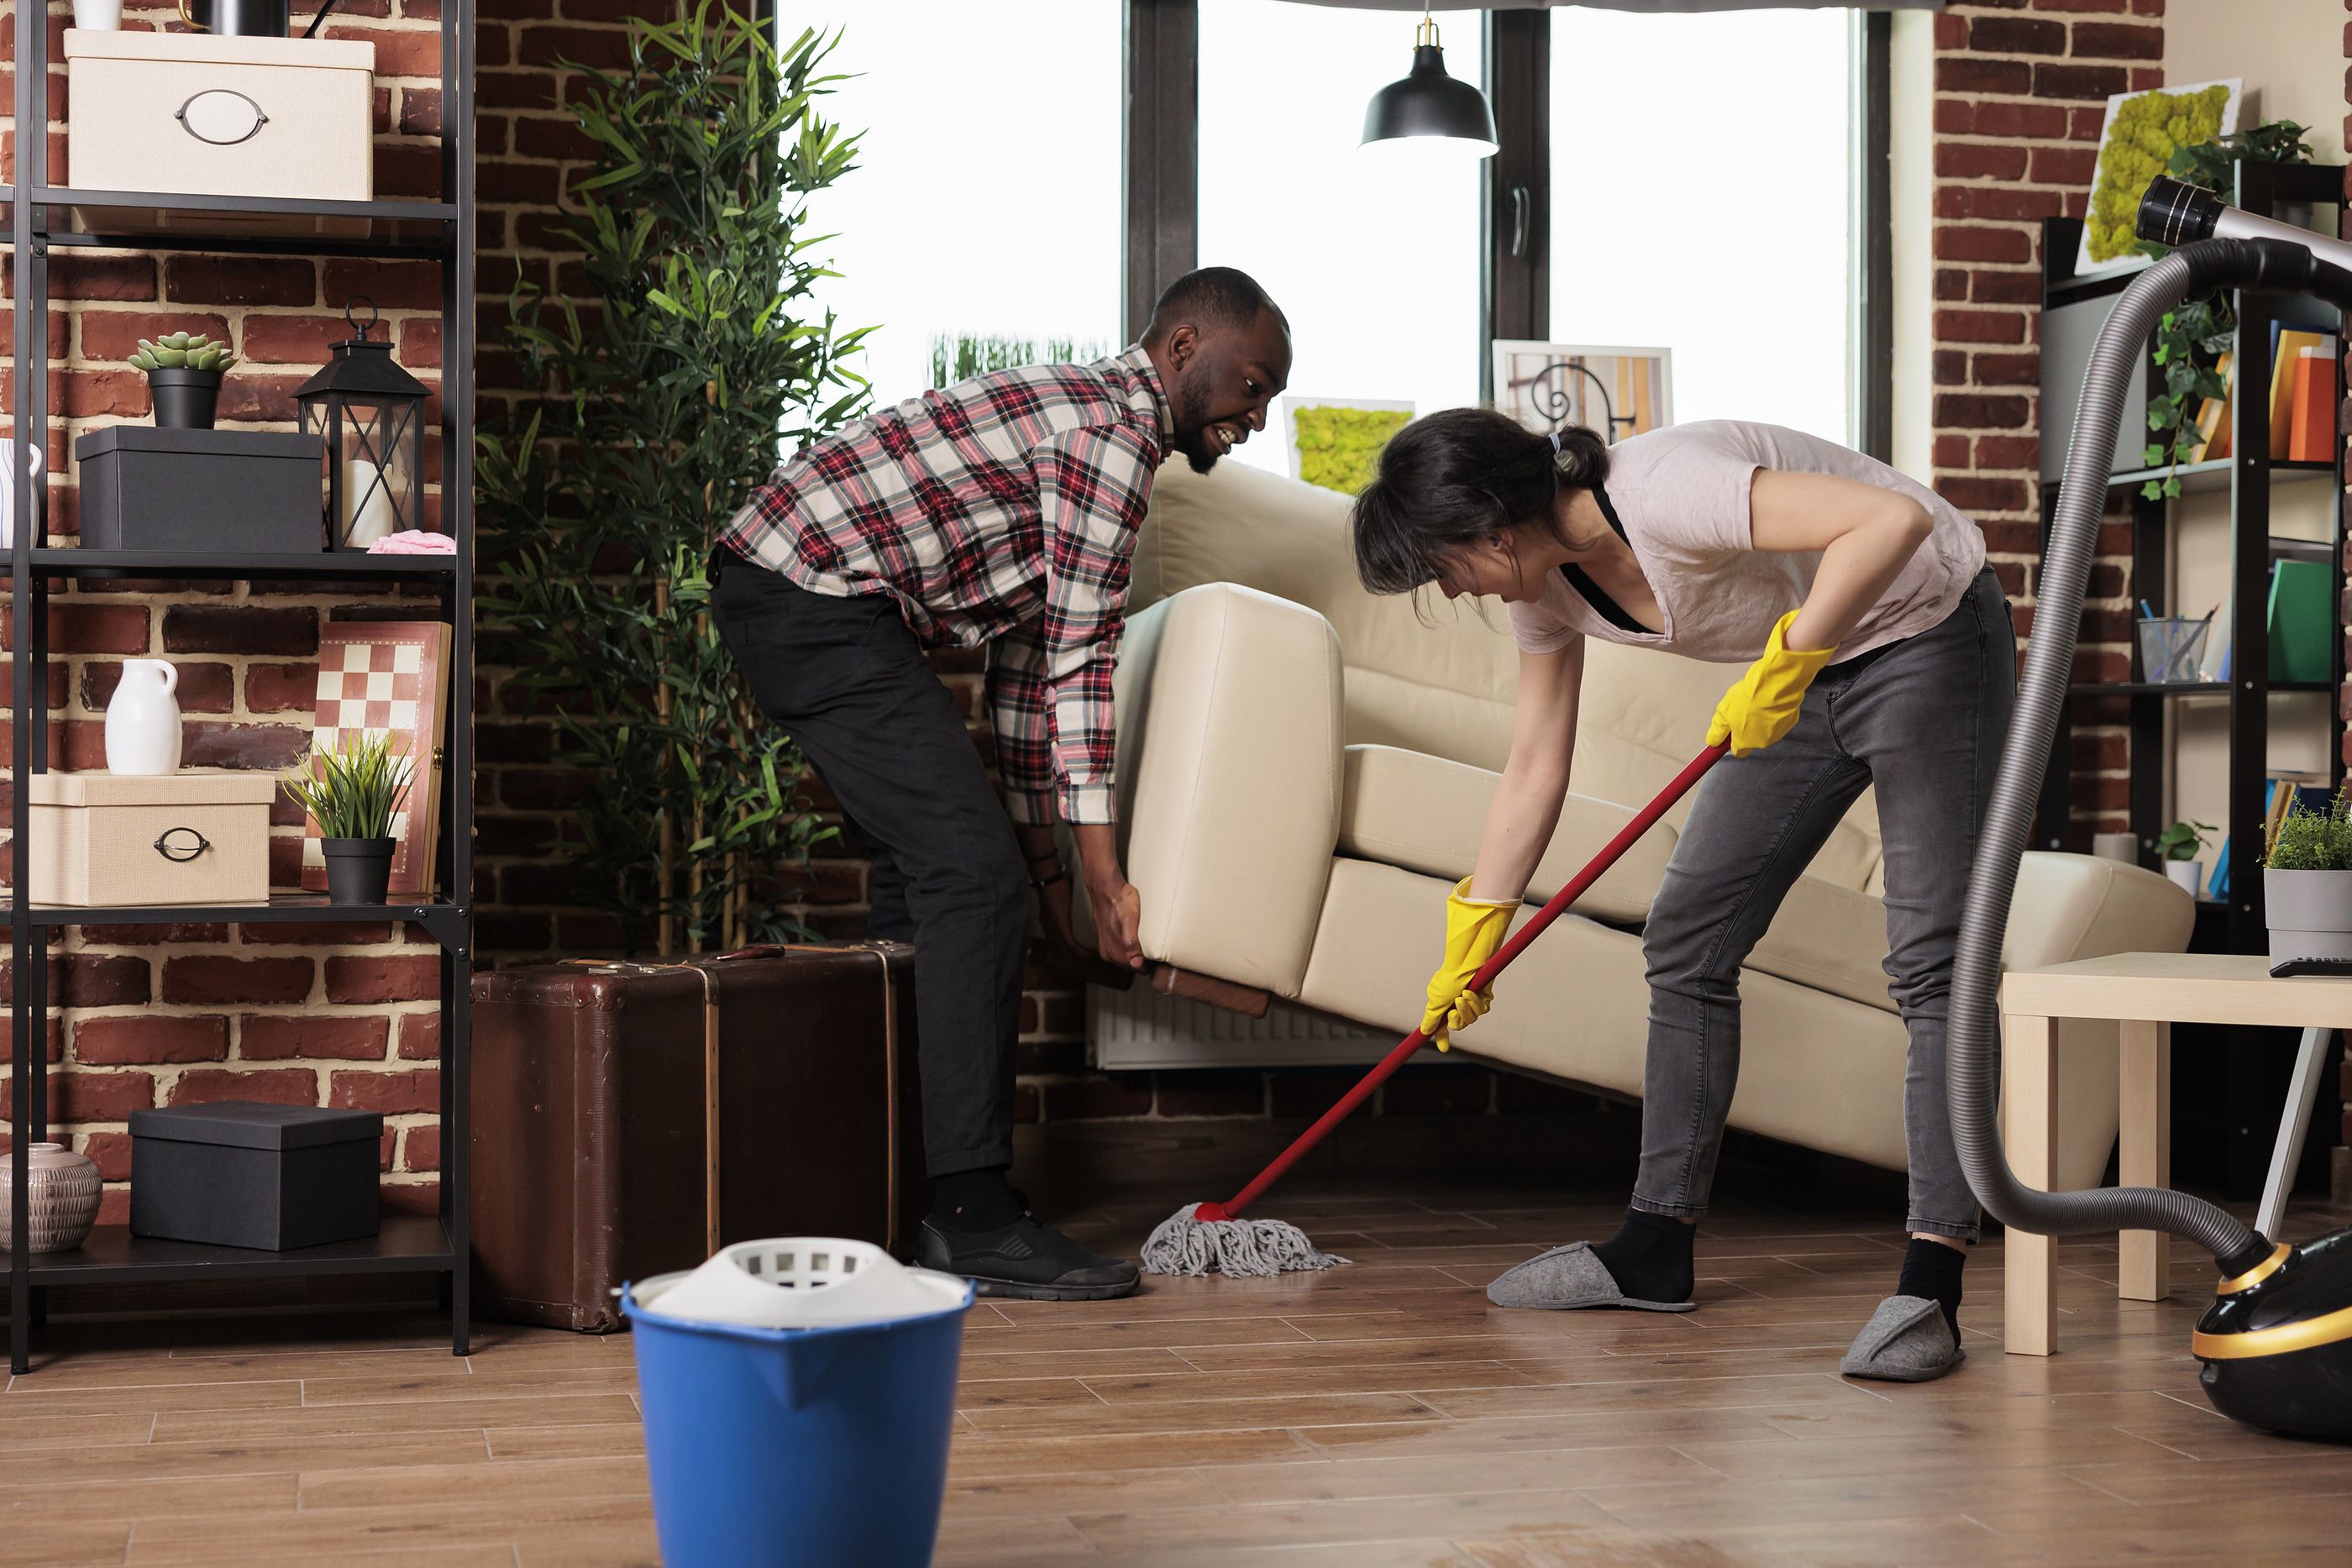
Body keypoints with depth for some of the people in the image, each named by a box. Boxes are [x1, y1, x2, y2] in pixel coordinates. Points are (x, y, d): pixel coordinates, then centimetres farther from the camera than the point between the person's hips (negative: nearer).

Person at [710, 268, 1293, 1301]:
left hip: (784, 591, 11)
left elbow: (1028, 653, 22)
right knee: (972, 876, -13)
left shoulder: (1079, 412, 22)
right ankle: (971, 1220, -11)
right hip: (818, 600, -11)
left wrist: (1042, 856, 21)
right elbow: (1081, 660, -15)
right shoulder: (1113, 426, -11)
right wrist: (1104, 877, -13)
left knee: (925, 868, 16)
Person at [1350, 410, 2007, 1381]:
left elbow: (1893, 519, -40)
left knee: (1930, 960, -16)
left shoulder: (1663, 492, -32)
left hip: (1928, 637, -9)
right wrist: (1468, 949, 5)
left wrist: (1785, 662, -38)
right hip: (1808, 672, 9)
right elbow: (1534, 773, 3)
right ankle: (1655, 1250, 13)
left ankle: (1930, 1288, -19)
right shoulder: (1545, 582, -5)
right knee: (1684, 940, 6)